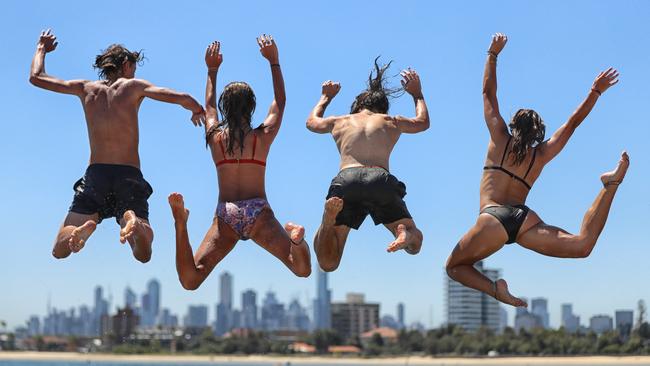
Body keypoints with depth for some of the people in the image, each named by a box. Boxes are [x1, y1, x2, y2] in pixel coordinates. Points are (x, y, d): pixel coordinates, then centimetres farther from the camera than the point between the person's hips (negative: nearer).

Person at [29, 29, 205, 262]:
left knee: (59, 251, 4)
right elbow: (181, 98, -6)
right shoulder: (133, 86, 5)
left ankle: (84, 228, -31)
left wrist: (41, 49, 38)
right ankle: (134, 222, -34)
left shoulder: (87, 89, 11)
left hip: (95, 175, 1)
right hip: (129, 176, -1)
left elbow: (36, 78, 19)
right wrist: (198, 111, 17)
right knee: (143, 255, 0)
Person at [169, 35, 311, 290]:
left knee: (190, 281, -7)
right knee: (302, 269, -5)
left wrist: (212, 71, 42)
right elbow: (279, 102, 24)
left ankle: (181, 223, -32)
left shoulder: (215, 136, 10)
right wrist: (274, 61, 29)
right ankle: (296, 239, -39)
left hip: (225, 216, 1)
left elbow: (209, 106, 32)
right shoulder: (263, 136, 7)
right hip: (258, 213, -1)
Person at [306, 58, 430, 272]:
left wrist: (326, 97, 70)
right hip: (381, 179, 0)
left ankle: (330, 215, -24)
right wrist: (416, 93, 67)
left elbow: (312, 122, 53)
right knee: (414, 244, 19)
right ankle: (405, 233, -20)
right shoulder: (392, 122, 29)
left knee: (328, 263, 6)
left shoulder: (339, 122, 30)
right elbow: (423, 122, 51)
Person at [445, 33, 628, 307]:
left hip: (492, 218, -2)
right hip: (524, 219, 2)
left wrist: (493, 54, 26)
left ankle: (495, 289, -11)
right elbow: (573, 123, 26)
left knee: (455, 267, 14)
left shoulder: (500, 139, 16)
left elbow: (488, 93, 22)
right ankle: (611, 185, -18)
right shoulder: (542, 155, 21)